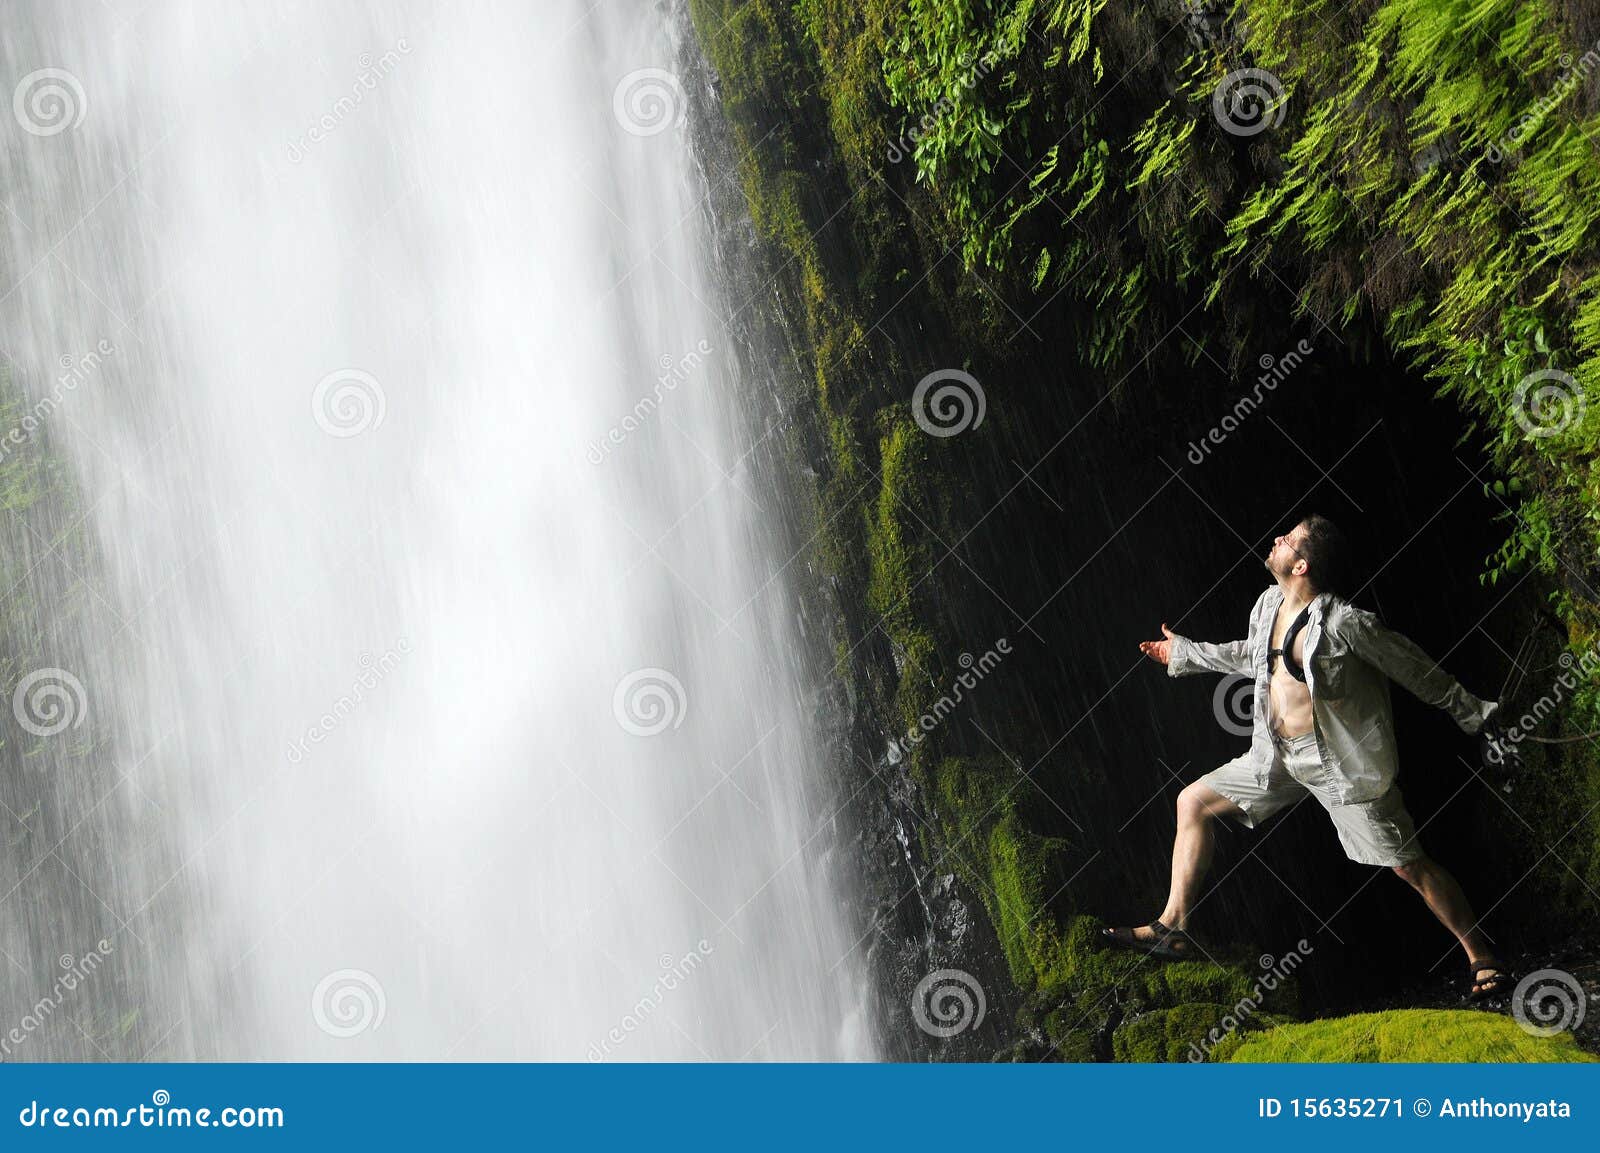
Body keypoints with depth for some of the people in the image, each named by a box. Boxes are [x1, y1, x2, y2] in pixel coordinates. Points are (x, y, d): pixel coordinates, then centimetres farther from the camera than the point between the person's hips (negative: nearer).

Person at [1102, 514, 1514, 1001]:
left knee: (1408, 864, -6)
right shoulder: (1269, 604, 4)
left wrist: (1474, 714, -2)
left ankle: (1480, 956, 10)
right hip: (1279, 755, 8)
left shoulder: (1345, 623, -20)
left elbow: (1416, 670, -10)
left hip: (1341, 760, -8)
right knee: (1193, 802, 8)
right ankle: (1173, 927, 14)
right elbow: (1252, 655, 24)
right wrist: (1183, 653, 33)